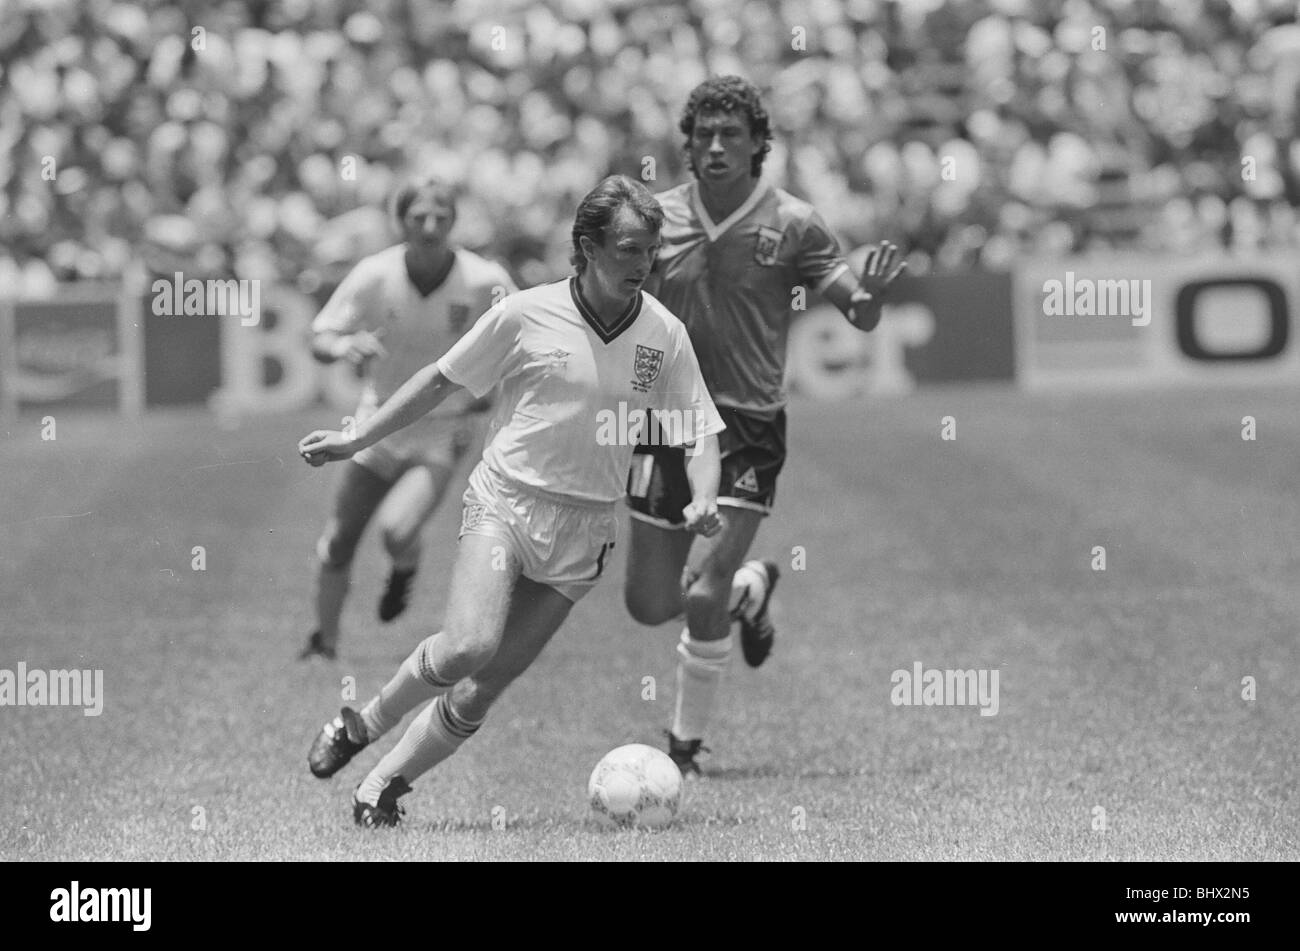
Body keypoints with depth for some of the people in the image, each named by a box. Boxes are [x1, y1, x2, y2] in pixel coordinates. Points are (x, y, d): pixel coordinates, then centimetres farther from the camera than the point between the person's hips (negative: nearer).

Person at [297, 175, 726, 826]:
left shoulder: (665, 336, 1)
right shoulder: (526, 315, -6)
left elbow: (698, 434, 7)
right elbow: (441, 381, 6)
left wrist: (701, 502, -12)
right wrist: (355, 440, 6)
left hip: (584, 529, 3)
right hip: (503, 502, -3)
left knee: (483, 688, -3)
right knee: (469, 645, -25)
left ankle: (383, 786, 12)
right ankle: (361, 726, -1)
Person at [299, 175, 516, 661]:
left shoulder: (486, 282, -16)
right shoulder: (374, 276, -13)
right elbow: (319, 338, -8)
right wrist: (344, 346, -31)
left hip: (445, 429, -2)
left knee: (397, 530, -24)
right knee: (338, 544, 4)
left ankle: (405, 567, 14)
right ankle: (324, 640, 27)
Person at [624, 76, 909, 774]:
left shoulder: (791, 225, -5)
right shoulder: (659, 218, 2)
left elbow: (859, 316, -5)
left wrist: (871, 293, -27)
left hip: (748, 429, -4)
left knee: (703, 599, -16)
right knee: (649, 605, 7)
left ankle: (685, 745, 5)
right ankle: (751, 587, 39)